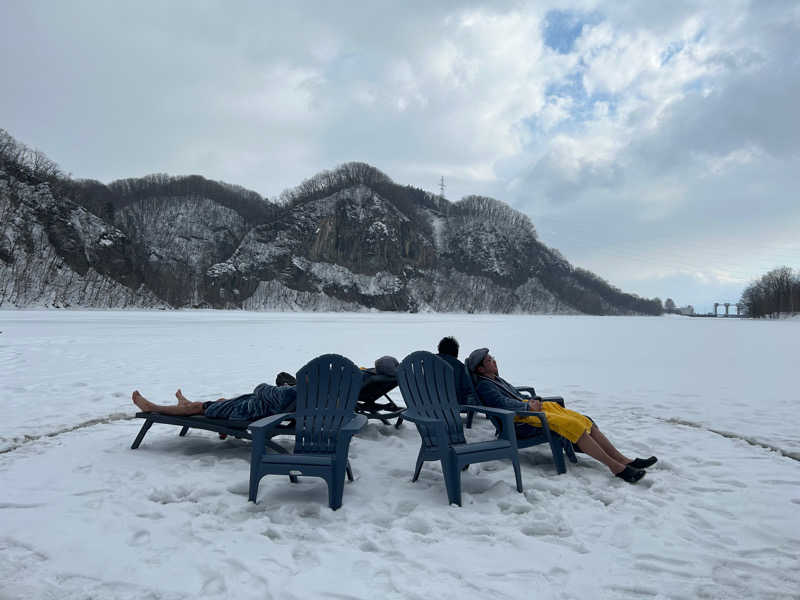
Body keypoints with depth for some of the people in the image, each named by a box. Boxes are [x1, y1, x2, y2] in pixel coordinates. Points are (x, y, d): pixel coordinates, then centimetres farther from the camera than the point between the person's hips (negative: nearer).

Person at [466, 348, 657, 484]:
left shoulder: (498, 380, 27)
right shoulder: (484, 385, -4)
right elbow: (503, 403, -18)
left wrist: (534, 401, 13)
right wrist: (528, 406, -14)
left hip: (532, 409, 10)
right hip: (521, 421, -10)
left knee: (586, 422, -4)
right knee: (574, 425, -25)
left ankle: (624, 460, -5)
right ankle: (616, 467, -24)